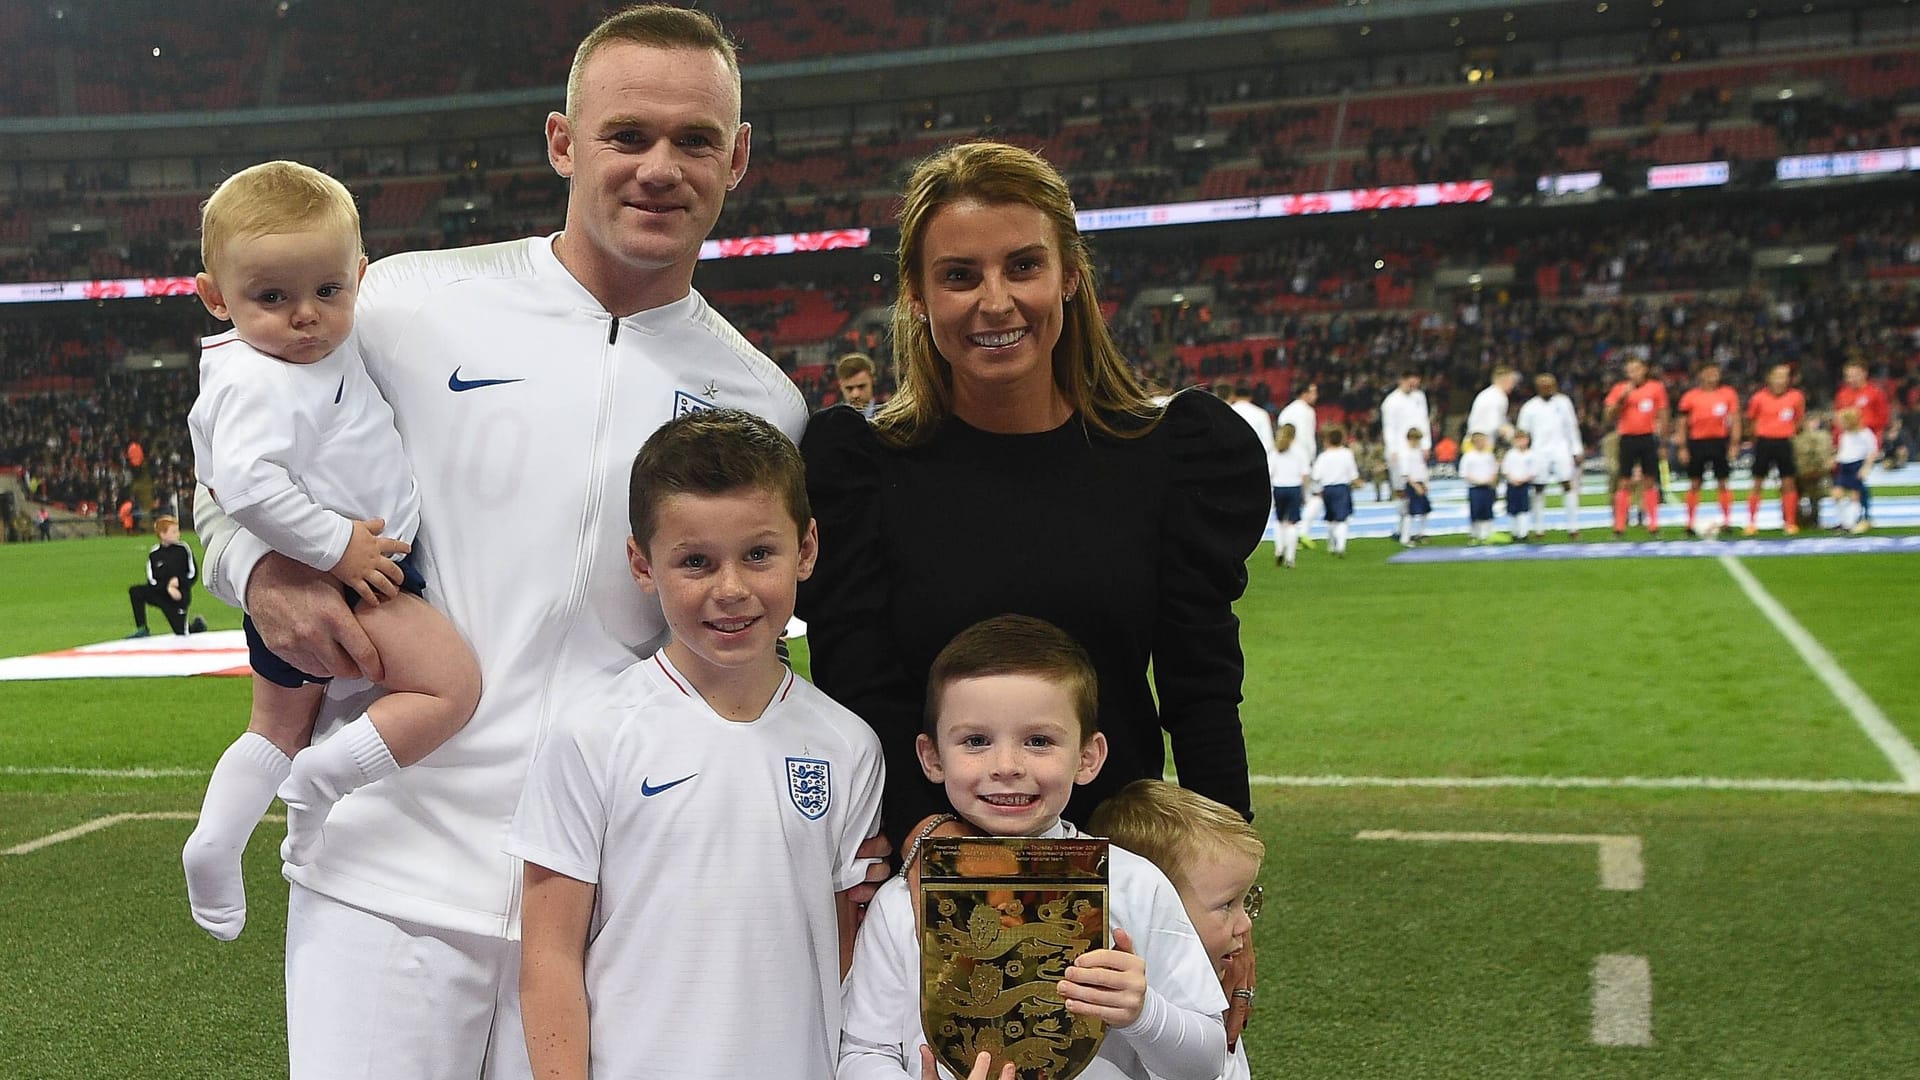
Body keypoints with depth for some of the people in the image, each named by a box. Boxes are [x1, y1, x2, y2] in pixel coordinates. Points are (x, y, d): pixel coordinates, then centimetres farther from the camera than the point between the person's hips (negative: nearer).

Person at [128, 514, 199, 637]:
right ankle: (142, 629, -12)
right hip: (161, 594, 2)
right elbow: (152, 580, -7)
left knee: (182, 633, -4)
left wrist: (179, 581, -20)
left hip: (180, 596, -2)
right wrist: (167, 587, -22)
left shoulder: (183, 549, -6)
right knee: (134, 591, -20)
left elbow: (193, 574, -5)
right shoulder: (154, 553, -4)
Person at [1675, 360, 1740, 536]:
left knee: (1723, 483, 1)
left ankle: (1727, 521, 6)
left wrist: (1734, 445, -3)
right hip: (1697, 442, 0)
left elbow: (1735, 421, 4)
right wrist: (1683, 448, -1)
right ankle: (1691, 523, 9)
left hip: (1720, 442, 0)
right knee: (1694, 484, 4)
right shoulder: (1690, 396, 0)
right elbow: (1683, 424, 4)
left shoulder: (1728, 394, 2)